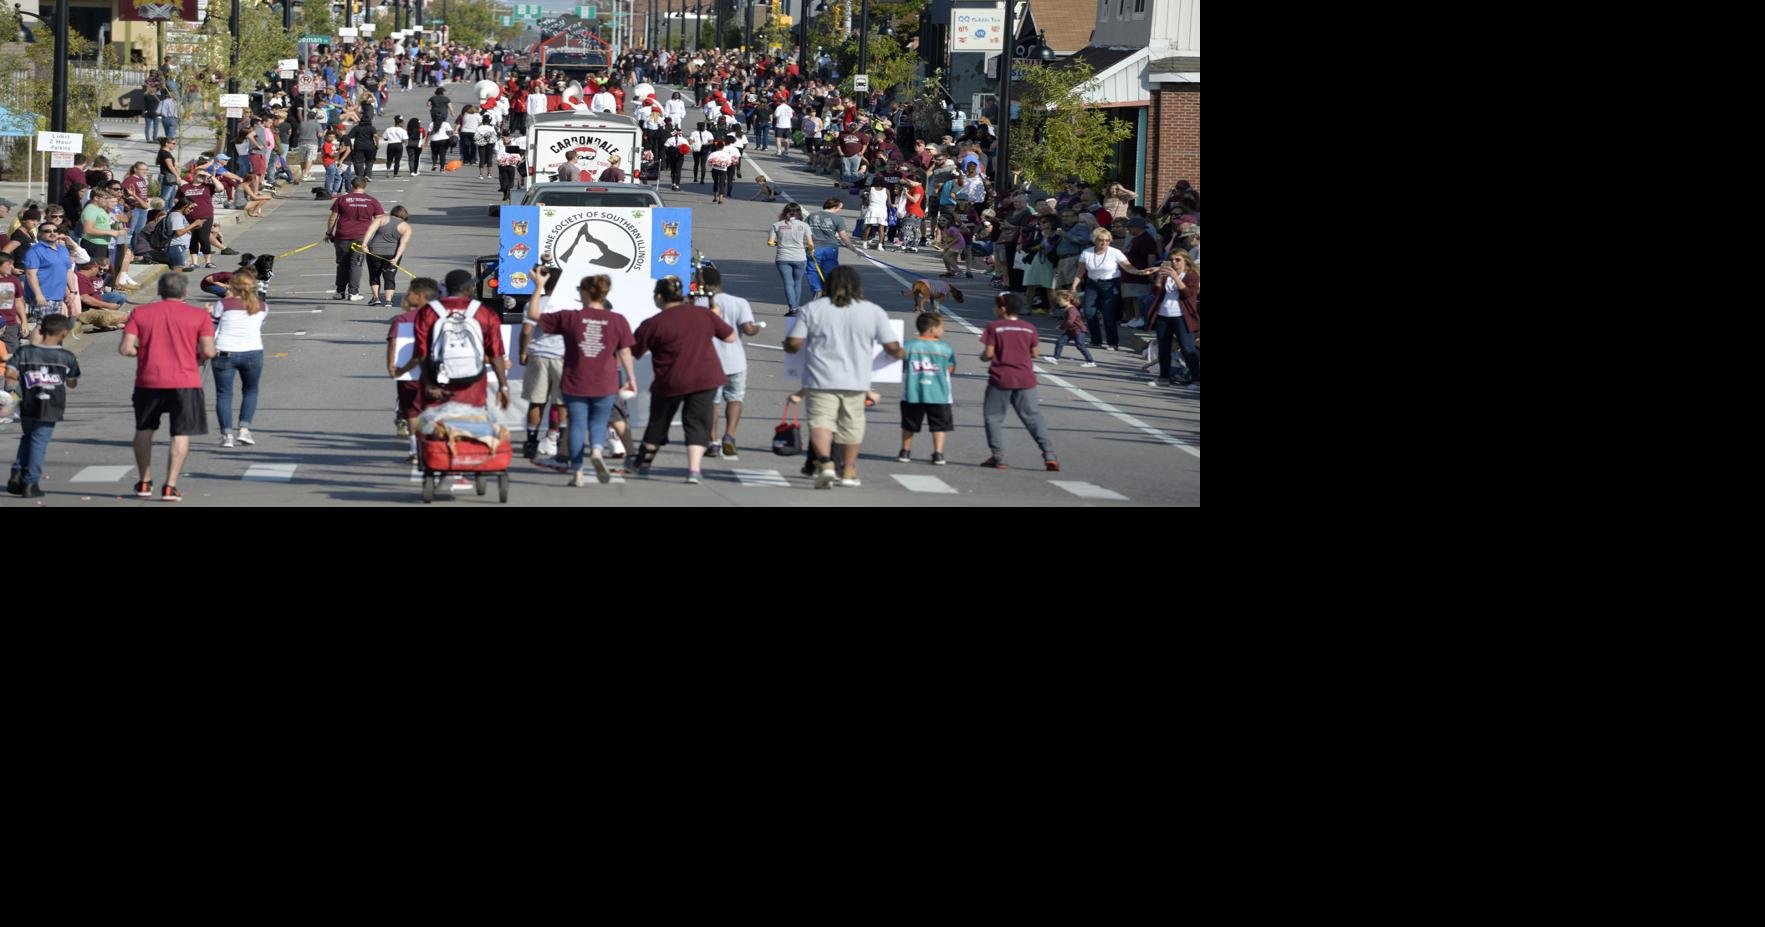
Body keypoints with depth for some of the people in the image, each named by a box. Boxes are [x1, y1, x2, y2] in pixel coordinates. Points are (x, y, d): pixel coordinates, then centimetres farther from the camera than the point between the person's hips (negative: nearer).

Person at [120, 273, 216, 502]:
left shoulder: (140, 313, 3)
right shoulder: (199, 315, 0)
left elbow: (125, 349, -4)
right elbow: (208, 352, -8)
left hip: (148, 381, 2)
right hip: (185, 382, -2)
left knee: (144, 430, 20)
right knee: (181, 434, 3)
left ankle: (145, 483, 25)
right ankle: (170, 486, -6)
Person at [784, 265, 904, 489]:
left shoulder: (812, 309, -1)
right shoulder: (874, 311, 0)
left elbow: (793, 344, -3)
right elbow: (892, 347, 0)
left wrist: (787, 347, 21)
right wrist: (899, 353, 23)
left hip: (821, 380, -2)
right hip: (856, 381, 2)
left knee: (820, 421, -2)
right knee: (851, 425, 16)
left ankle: (825, 462, -26)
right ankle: (848, 472, 26)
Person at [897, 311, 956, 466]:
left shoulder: (909, 346, -2)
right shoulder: (945, 348, -4)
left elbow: (902, 367, 2)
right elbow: (951, 369, 3)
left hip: (912, 393, 1)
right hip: (938, 394, -1)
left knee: (908, 424, 16)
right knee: (939, 424, 8)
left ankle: (905, 452, 23)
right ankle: (938, 454, 1)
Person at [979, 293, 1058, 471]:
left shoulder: (993, 327, -6)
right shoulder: (1029, 328, 4)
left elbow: (988, 353, -10)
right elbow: (1034, 352, 6)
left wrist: (982, 356, 12)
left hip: (1000, 378, -3)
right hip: (1025, 379, 3)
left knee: (993, 417, 10)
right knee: (1033, 417, 6)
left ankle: (998, 457, 4)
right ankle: (1049, 455, -4)